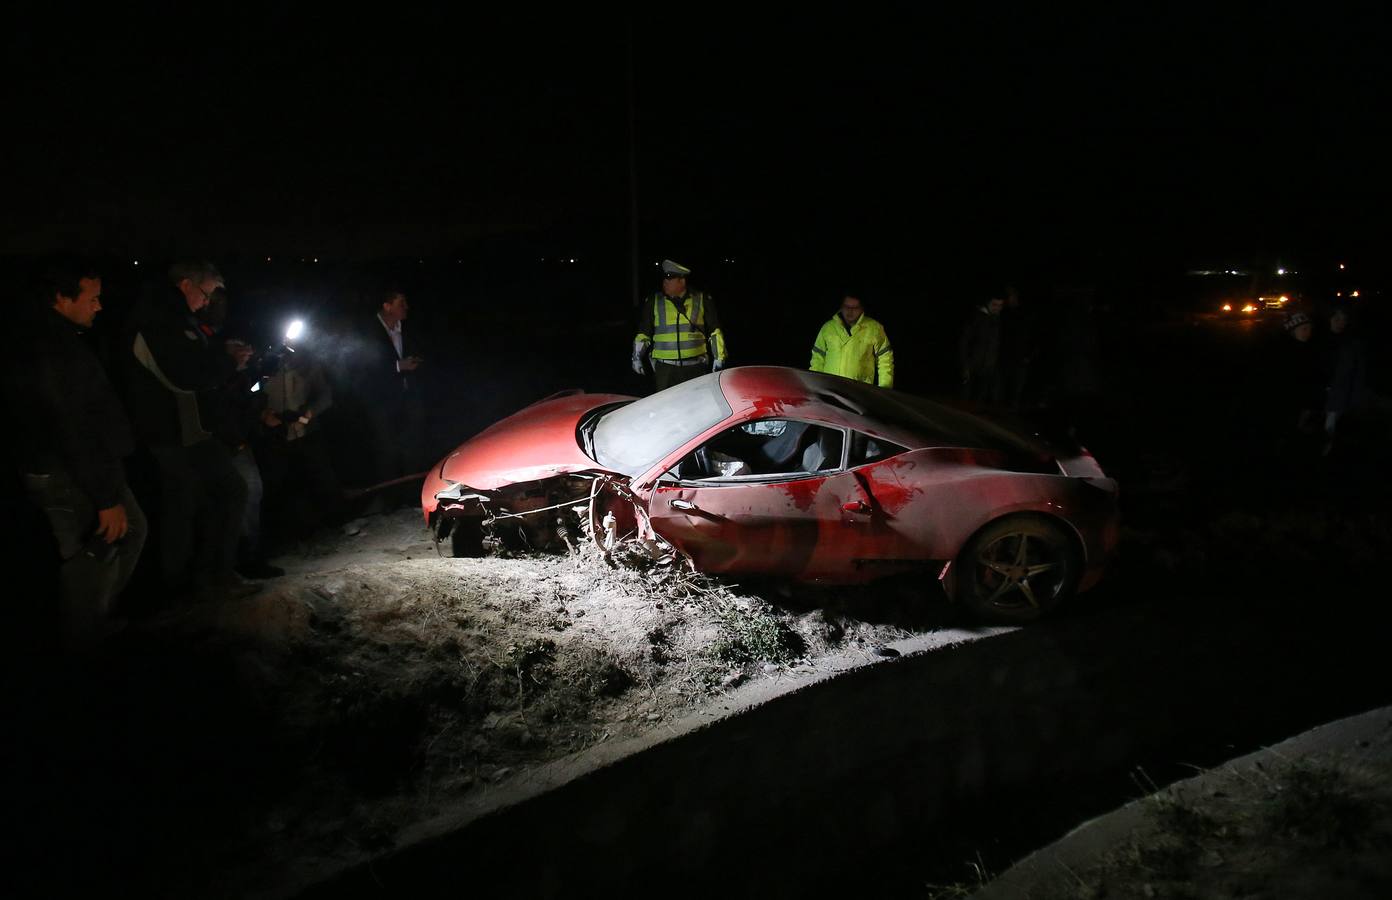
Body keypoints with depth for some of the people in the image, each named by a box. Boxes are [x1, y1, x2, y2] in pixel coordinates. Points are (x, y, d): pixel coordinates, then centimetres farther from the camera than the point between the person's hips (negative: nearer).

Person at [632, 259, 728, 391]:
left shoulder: (702, 301, 5)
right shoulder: (653, 302, 6)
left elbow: (714, 332, 9)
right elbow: (643, 333, 11)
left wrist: (719, 357, 6)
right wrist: (637, 356, 1)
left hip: (695, 368, 0)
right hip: (665, 368, 0)